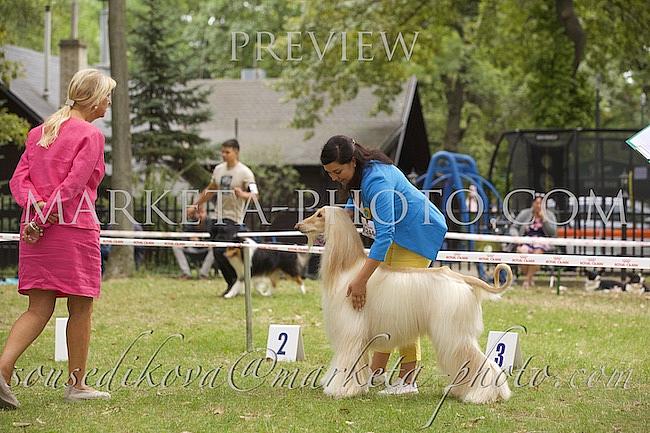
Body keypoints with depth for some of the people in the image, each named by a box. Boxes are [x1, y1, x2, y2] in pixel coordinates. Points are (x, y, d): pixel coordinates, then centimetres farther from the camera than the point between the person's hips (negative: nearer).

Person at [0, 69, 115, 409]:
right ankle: (76, 384, 15)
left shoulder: (39, 132, 16)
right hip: (74, 228, -6)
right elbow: (73, 184, -15)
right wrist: (43, 218, -13)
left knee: (39, 309, 6)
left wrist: (36, 206, -7)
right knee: (81, 308, 7)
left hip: (36, 227, 7)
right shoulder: (90, 136, -7)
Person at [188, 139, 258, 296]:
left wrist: (243, 194, -40)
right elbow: (210, 190, 26)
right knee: (217, 255, 5)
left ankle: (235, 283, 1)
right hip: (217, 217, 7)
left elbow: (254, 195, -19)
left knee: (222, 252, -16)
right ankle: (232, 284, 16)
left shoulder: (245, 172, -10)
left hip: (233, 218, -7)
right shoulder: (218, 169, 11)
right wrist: (196, 205, 28)